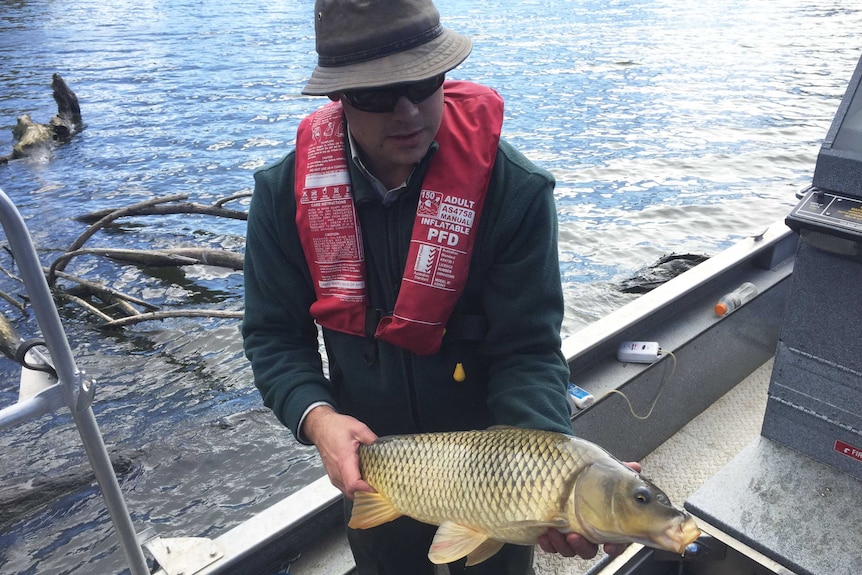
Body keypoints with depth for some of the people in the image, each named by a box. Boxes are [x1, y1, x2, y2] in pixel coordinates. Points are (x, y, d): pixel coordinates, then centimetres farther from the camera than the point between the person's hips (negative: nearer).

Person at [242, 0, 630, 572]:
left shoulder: (515, 190, -23)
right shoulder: (285, 193, -15)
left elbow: (528, 351, -22)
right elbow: (274, 335, -8)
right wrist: (316, 417, -26)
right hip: (368, 458, 3)